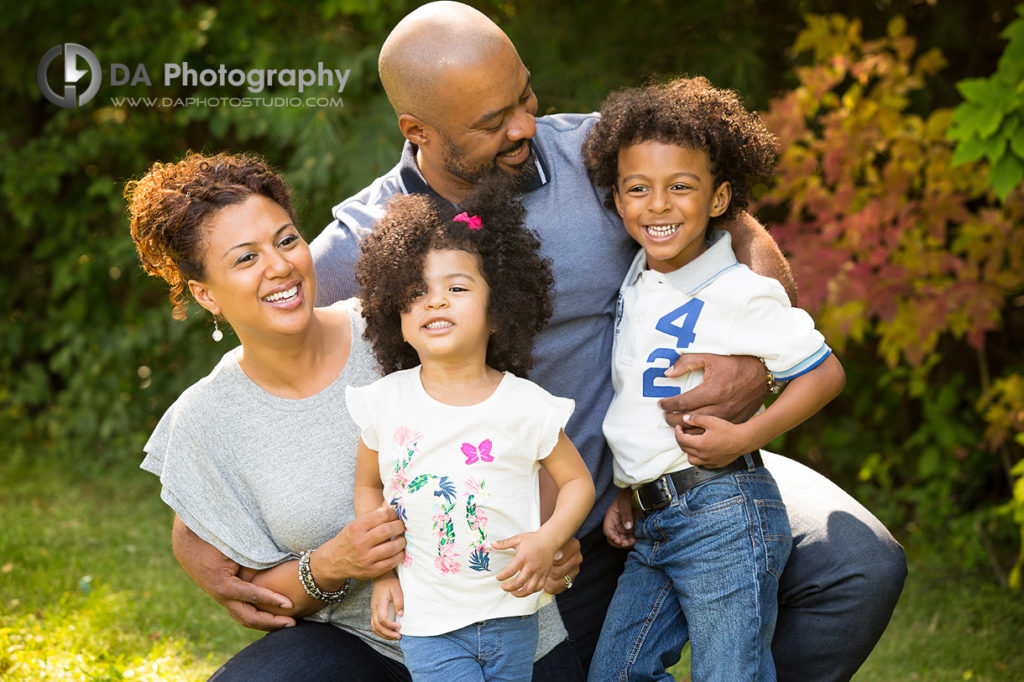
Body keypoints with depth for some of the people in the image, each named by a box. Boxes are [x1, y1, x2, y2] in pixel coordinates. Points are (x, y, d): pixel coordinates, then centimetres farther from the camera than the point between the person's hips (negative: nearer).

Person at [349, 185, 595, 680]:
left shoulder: (526, 406, -9)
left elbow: (577, 481, 3)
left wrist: (548, 539, -14)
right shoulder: (385, 403, -5)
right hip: (425, 622, -1)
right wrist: (381, 573, 3)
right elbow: (368, 485, 9)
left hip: (511, 617, 1)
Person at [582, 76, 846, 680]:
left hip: (724, 518, -8)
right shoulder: (636, 281, 11)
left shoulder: (736, 292, -13)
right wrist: (623, 494, 17)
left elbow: (825, 372, -10)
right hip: (652, 524, 8)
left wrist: (745, 437, -20)